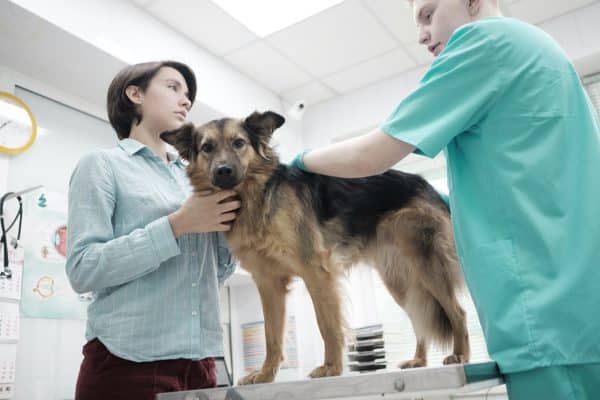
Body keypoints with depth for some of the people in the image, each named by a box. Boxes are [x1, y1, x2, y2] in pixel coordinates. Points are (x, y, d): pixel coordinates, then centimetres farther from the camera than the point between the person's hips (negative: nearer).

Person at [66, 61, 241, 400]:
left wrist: (231, 223, -4)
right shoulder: (103, 165, -1)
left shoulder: (192, 176, 14)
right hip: (129, 361, -5)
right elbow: (82, 269, -12)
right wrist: (178, 224, -17)